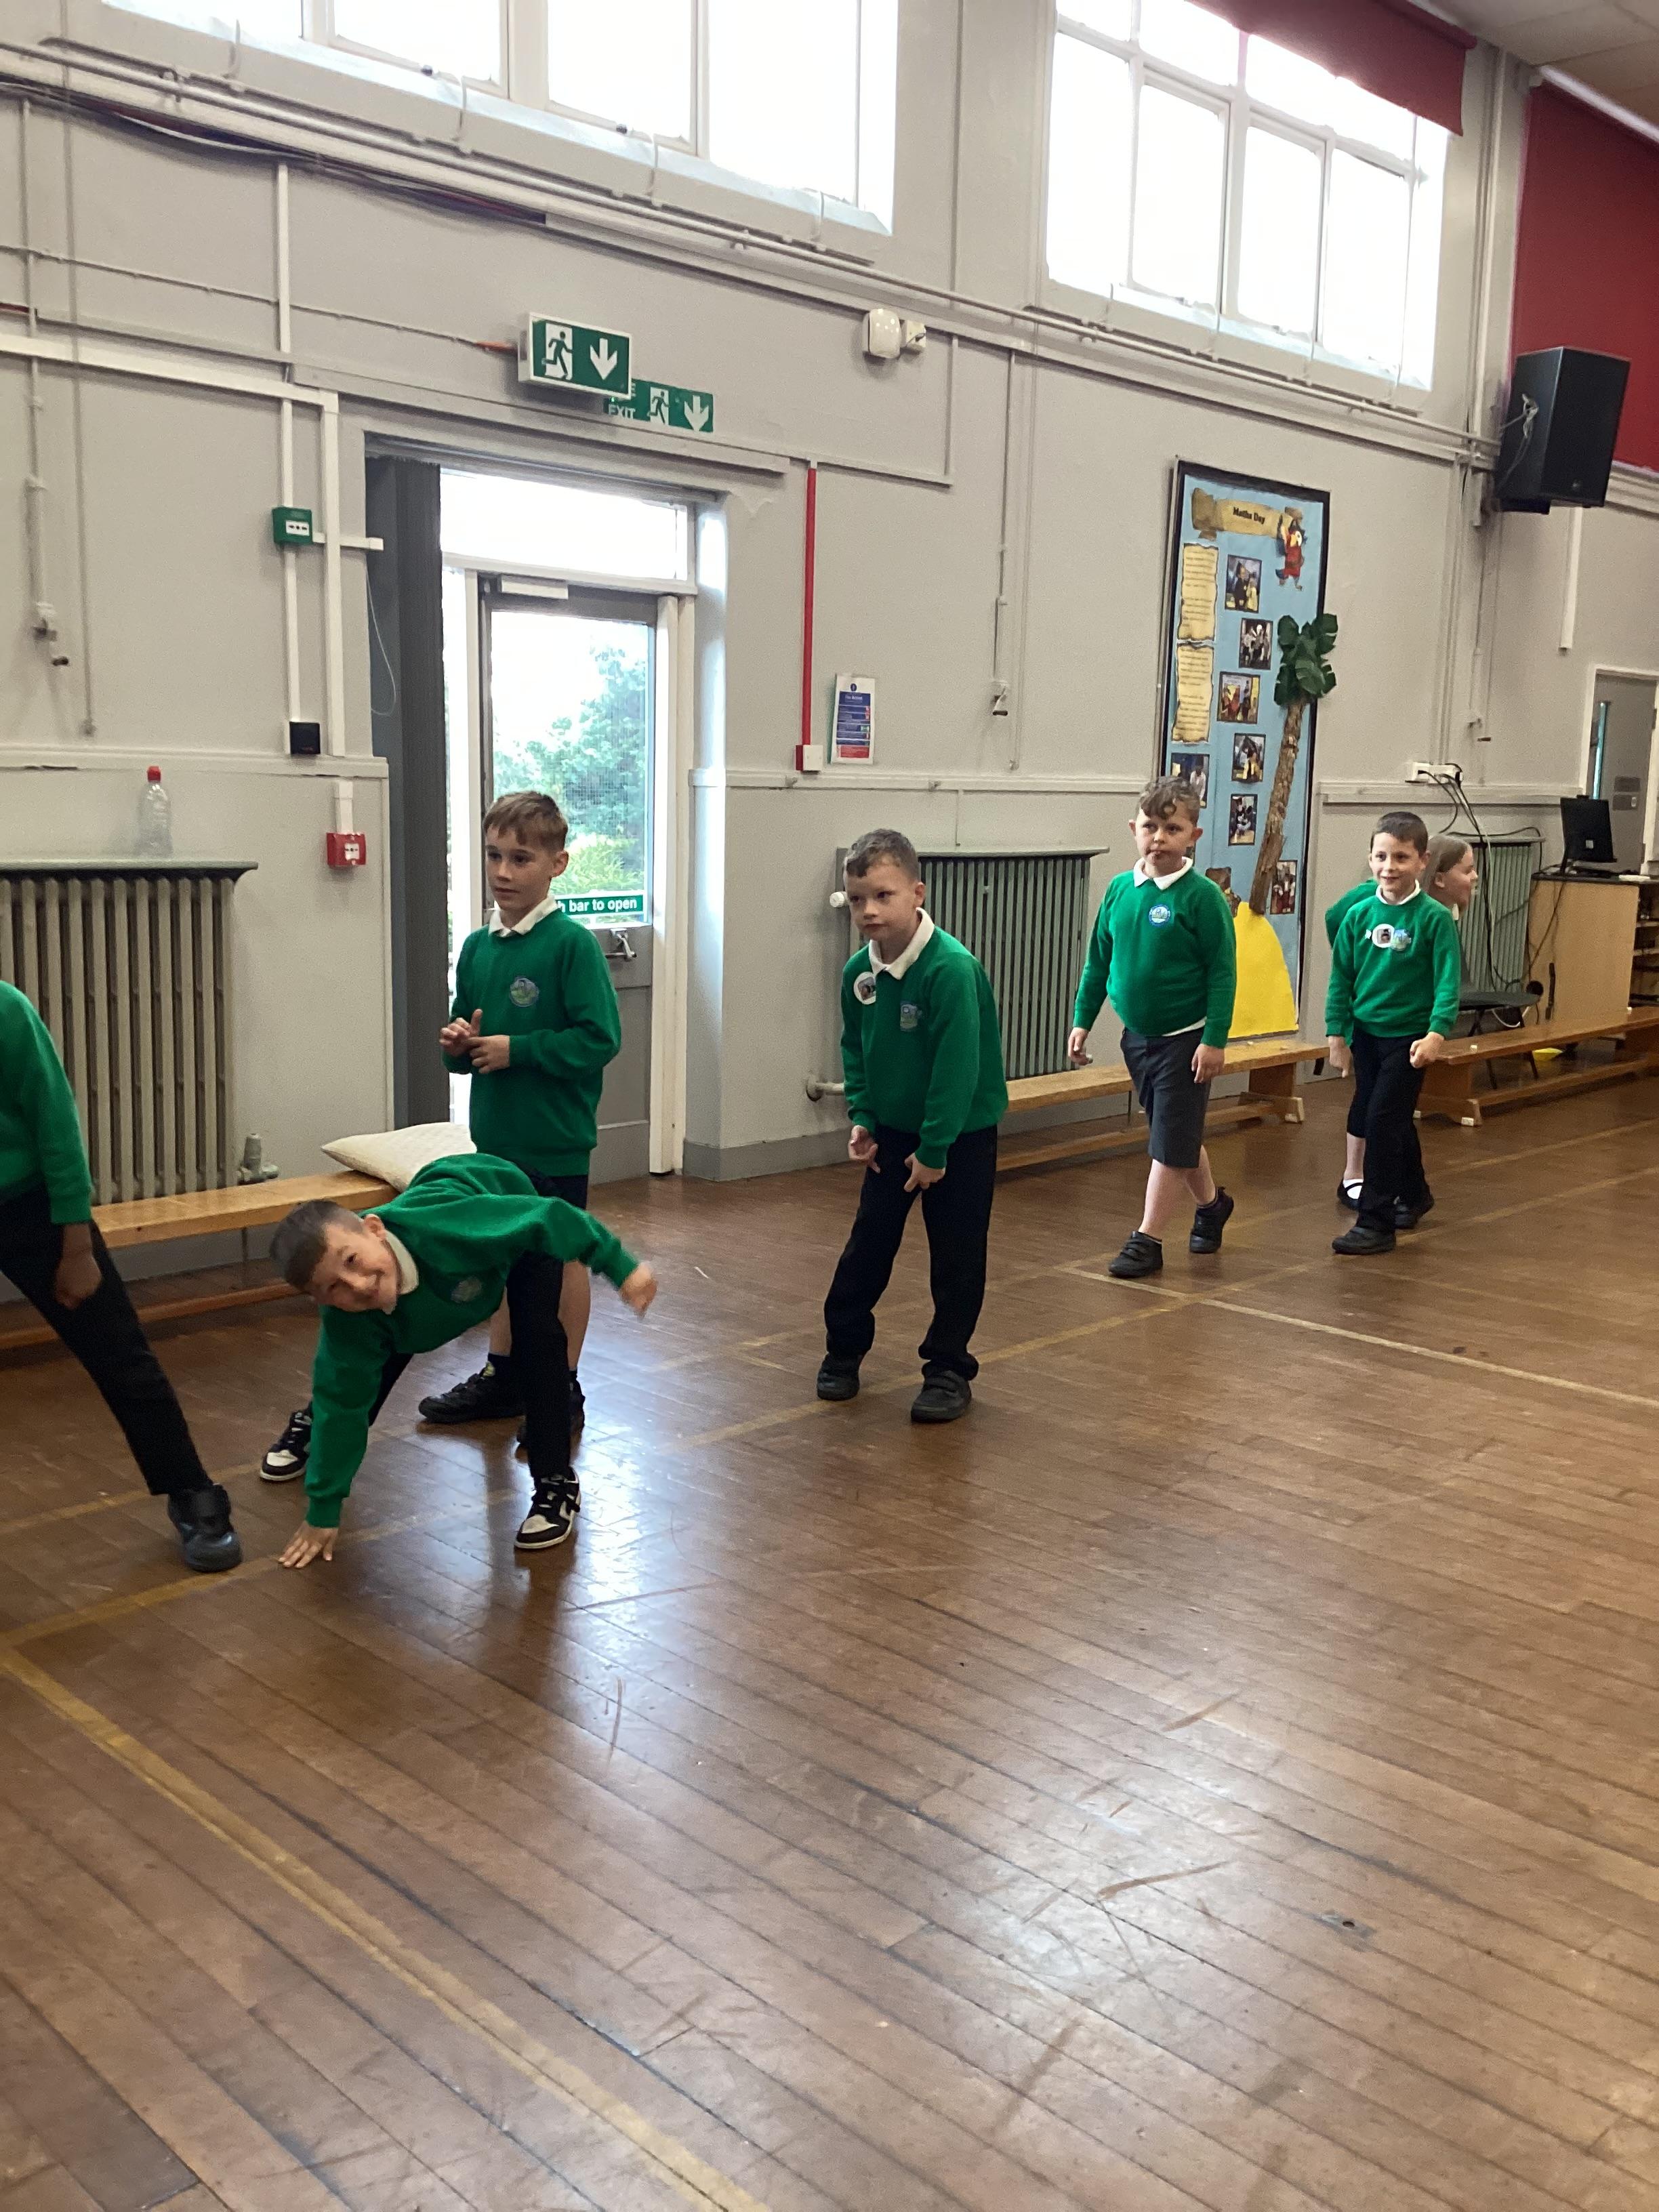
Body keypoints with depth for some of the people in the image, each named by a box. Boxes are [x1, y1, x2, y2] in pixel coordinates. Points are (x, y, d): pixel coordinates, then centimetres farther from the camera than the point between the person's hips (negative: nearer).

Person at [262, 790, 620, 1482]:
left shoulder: (572, 945, -15)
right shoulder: (477, 948, 6)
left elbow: (599, 1038, -19)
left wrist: (514, 1050, -19)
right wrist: (458, 1045, -7)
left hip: (554, 1141, -6)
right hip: (495, 1136, 7)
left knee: (560, 1257, 7)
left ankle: (565, 1392, 20)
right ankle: (503, 1376, 33)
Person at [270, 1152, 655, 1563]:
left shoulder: (440, 1225, -47)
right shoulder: (346, 1320, -33)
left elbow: (550, 1217, -35)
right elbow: (342, 1400, -21)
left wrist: (621, 1267, -27)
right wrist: (322, 1512, -15)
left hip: (516, 1220, -3)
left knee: (538, 1334, -24)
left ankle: (555, 1483, -10)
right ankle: (313, 1430, 41)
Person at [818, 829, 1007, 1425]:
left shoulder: (951, 968, -26)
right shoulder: (859, 971, -5)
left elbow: (958, 1067, -26)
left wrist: (935, 1149, -22)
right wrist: (861, 1117, -1)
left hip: (960, 1135, -6)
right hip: (892, 1132, 6)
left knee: (956, 1258, 5)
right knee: (867, 1244, 11)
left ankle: (949, 1368, 19)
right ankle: (843, 1348, 27)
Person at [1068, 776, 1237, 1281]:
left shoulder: (1202, 897, -15)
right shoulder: (1120, 889, 1)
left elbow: (1223, 973, -14)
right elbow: (1098, 960, 10)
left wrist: (1214, 1040, -17)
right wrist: (1082, 1021, 9)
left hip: (1185, 1040, -6)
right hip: (1136, 1036, 6)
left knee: (1170, 1144, 0)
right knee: (1178, 1137, 19)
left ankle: (1148, 1239, 8)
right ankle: (1211, 1204, 41)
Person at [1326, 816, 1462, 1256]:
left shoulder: (1435, 918, -11)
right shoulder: (1359, 914, 0)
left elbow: (1448, 982, -14)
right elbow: (1341, 977, 6)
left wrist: (1437, 1033, -25)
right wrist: (1338, 1033, 4)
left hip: (1409, 1037, -5)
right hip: (1365, 1034, 5)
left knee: (1383, 1122, -9)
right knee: (1380, 1121, 17)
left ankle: (1376, 1221, -2)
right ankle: (1412, 1196, 40)